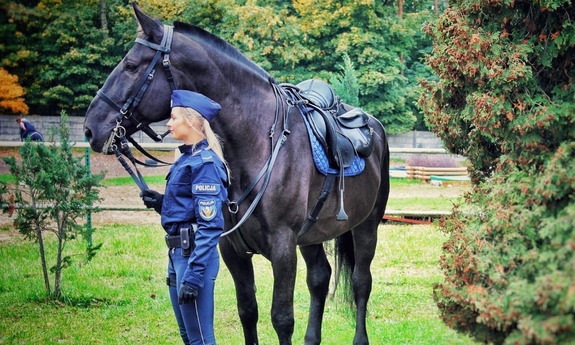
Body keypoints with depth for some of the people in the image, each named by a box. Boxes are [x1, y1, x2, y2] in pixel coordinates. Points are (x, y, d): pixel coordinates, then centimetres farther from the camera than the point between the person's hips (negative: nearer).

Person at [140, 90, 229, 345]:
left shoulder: (205, 162, -16)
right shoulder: (187, 159, 12)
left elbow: (210, 225, -21)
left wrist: (193, 276, -25)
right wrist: (160, 202, 4)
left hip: (194, 254, -10)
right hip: (178, 253, 10)